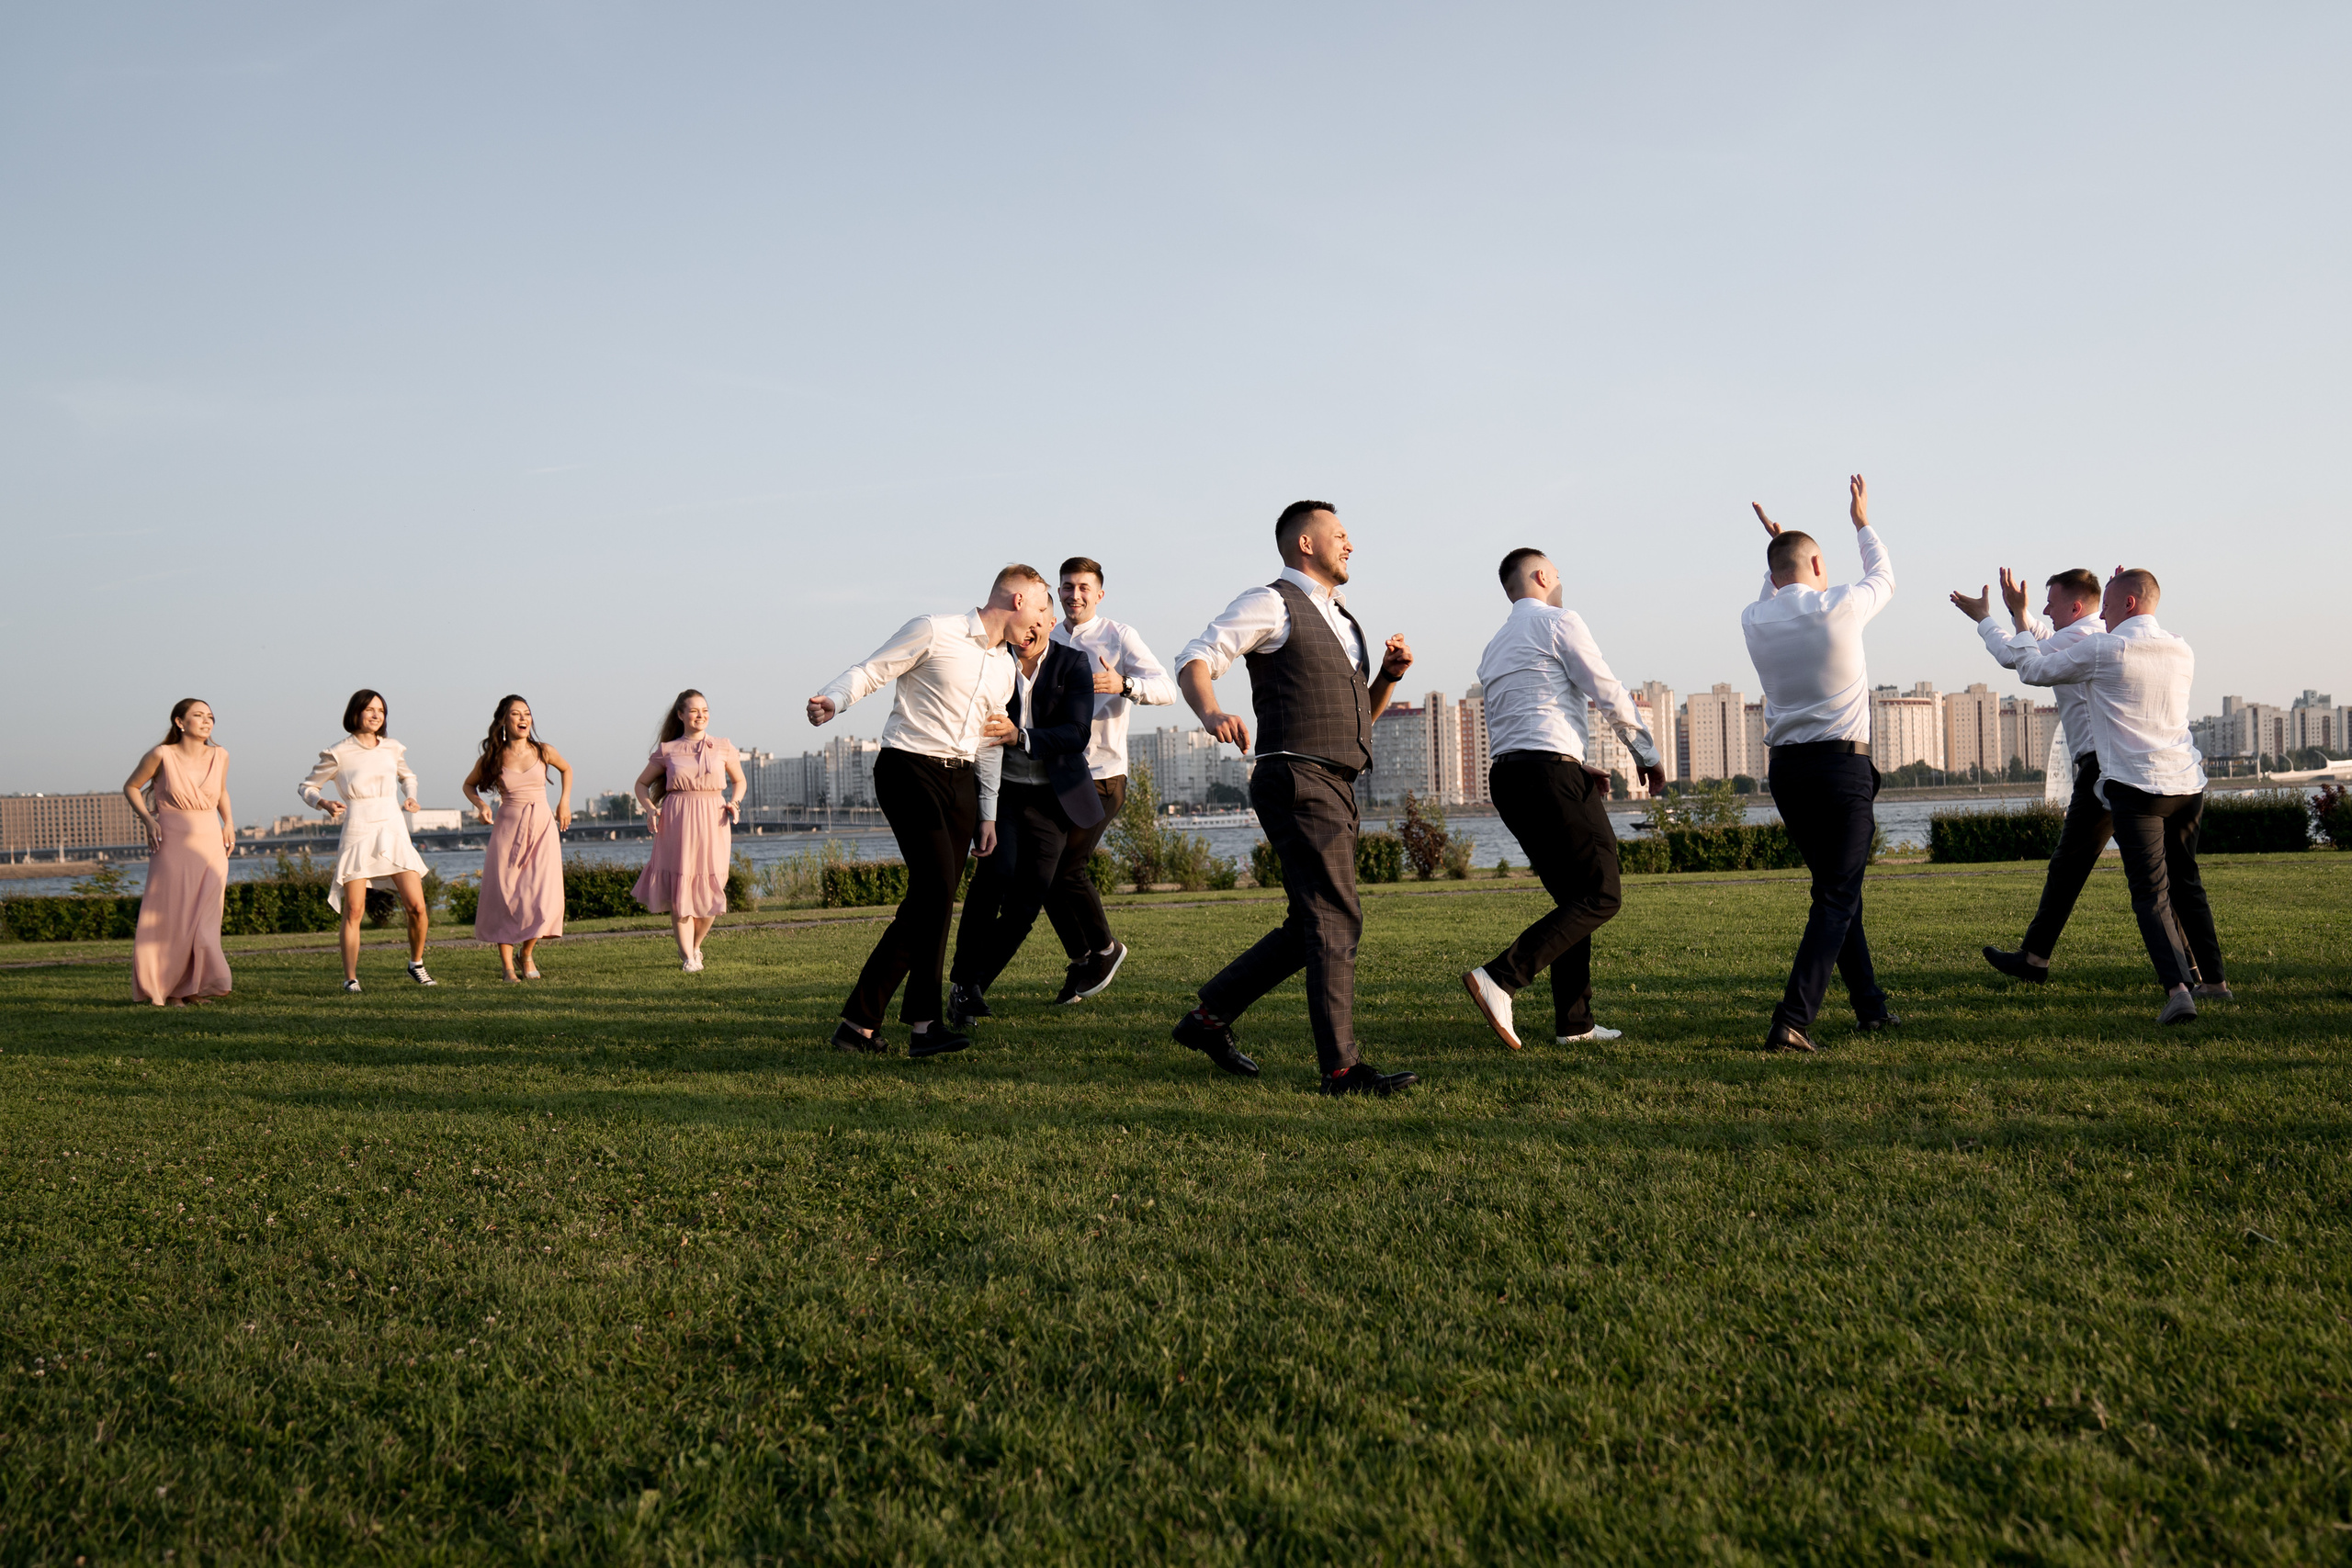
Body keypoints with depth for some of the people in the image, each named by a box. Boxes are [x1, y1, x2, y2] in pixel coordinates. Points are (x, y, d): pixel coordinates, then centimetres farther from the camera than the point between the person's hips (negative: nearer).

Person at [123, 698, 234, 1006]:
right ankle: (165, 988, 13)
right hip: (173, 846, -3)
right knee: (170, 919, -1)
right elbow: (131, 787, 7)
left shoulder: (219, 756, 4)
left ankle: (192, 986, 7)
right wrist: (148, 819, -6)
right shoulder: (162, 755, -7)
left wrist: (229, 823, 9)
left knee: (204, 920, -3)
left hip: (211, 846, 3)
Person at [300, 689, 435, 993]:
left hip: (394, 833, 3)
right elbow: (306, 787, 9)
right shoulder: (338, 754, 0)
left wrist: (410, 797, 10)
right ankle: (350, 978, 2)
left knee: (416, 906, -6)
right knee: (353, 910, -8)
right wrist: (324, 803, -10)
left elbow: (408, 777, 30)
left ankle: (416, 964, 15)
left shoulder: (393, 749, 10)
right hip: (357, 834, -3)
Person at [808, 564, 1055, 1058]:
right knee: (935, 886, -20)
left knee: (933, 899, 1)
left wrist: (987, 813, 19)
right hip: (909, 770, -8)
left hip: (960, 778, 8)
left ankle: (860, 1020, 7)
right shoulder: (933, 632, -4)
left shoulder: (1004, 667, 19)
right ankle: (924, 1022, -14)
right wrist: (831, 700, -27)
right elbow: (871, 671, -6)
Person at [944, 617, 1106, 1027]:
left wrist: (1021, 738, -32)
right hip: (1000, 791, 0)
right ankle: (963, 979, -17)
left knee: (1023, 907, -2)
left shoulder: (1073, 664, -4)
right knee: (997, 871, -26)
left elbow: (1078, 734, -15)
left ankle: (971, 988, 14)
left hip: (1051, 799, 1)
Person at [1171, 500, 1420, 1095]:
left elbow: (1360, 714, 28)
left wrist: (1390, 674, 9)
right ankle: (1342, 1068, -10)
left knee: (1312, 928, 13)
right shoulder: (1271, 604, -2)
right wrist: (1212, 713, -34)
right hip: (1299, 782, -9)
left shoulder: (1341, 620, 25)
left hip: (1336, 789, 9)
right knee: (1336, 922, -12)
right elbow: (1194, 660, -13)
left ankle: (1209, 1017, 22)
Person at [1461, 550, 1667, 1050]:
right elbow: (1609, 693, -4)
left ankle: (1574, 1023, 11)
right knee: (1600, 897, -7)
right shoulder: (1558, 621, 1)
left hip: (1505, 774, 9)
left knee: (1574, 897, 15)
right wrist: (1646, 753, 7)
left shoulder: (1494, 649, 25)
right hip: (1548, 770, -9)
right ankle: (1501, 978, -21)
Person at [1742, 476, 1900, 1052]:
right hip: (1842, 766, -5)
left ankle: (1870, 1007, 26)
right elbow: (1884, 578, 17)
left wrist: (1777, 548, 39)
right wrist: (1862, 521, 32)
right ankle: (1792, 1020, -18)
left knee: (1838, 888, 18)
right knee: (1836, 900, -6)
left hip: (1786, 769, 5)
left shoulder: (1754, 620, 4)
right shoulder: (1839, 606, -7)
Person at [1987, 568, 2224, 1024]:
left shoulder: (2102, 650, -5)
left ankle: (2178, 987, -22)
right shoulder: (2182, 652, 13)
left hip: (2137, 786, -6)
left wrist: (2021, 624, 21)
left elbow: (2033, 670, 5)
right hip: (2188, 784, 6)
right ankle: (2213, 979, 29)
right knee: (2186, 884, 21)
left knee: (2152, 895, -8)